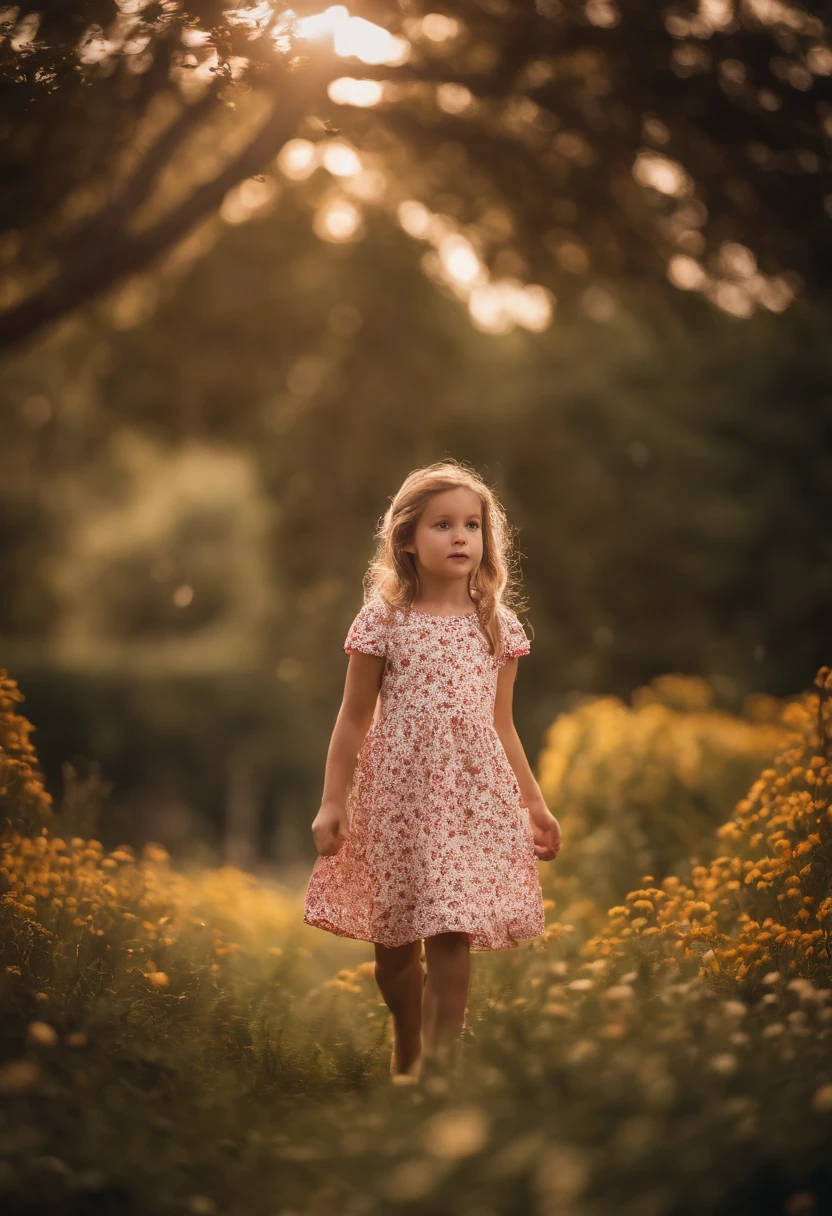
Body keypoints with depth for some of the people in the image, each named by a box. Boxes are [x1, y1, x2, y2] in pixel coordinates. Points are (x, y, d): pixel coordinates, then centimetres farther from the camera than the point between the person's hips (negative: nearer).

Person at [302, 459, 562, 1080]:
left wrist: (535, 804, 12)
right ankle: (406, 1054, 31)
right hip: (395, 794, -1)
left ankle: (438, 1065, -1)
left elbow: (501, 725, 12)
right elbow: (354, 719, 3)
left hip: (472, 796, 1)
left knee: (451, 939, -9)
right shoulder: (383, 621, -2)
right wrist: (333, 802, -1)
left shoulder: (499, 626, 5)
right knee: (395, 944, 9)